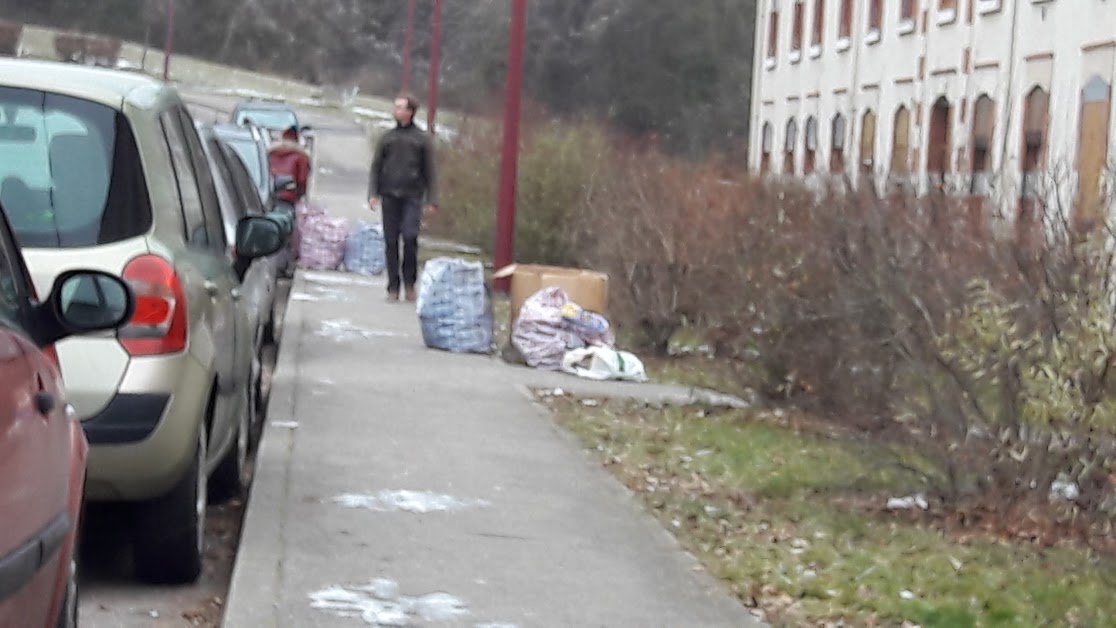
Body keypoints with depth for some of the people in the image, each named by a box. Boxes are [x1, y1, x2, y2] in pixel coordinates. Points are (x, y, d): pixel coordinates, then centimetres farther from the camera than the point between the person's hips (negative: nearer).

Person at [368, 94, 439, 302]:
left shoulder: (422, 139, 7)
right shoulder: (386, 138, 13)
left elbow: (429, 172, 7)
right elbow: (376, 167, 14)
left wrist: (432, 200, 0)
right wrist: (373, 193, 1)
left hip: (412, 197, -3)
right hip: (390, 196, 3)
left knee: (410, 237, -17)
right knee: (391, 242, 2)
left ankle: (410, 282, 1)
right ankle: (393, 287, 9)